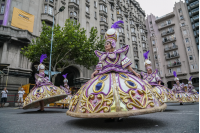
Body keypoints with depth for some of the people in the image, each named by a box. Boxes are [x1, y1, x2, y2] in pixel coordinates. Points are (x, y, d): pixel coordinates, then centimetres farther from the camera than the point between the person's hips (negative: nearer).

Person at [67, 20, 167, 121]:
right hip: (105, 75, 2)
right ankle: (110, 115, -7)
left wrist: (134, 73, 1)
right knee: (107, 91, -16)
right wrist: (94, 73, -6)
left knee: (121, 90, -18)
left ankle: (120, 114, -6)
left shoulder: (119, 53, 13)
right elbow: (99, 66, 11)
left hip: (120, 74, -1)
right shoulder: (102, 55, 20)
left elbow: (126, 64, 7)